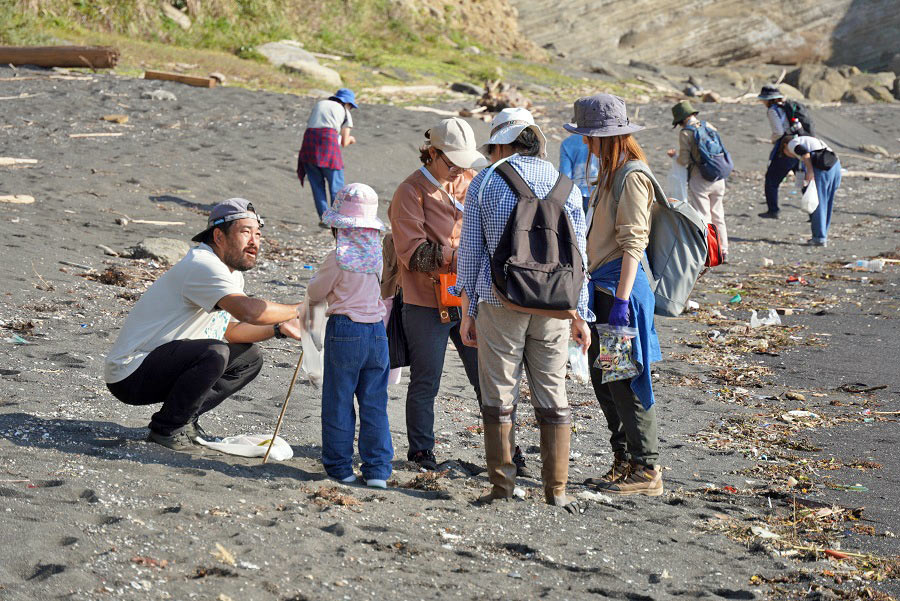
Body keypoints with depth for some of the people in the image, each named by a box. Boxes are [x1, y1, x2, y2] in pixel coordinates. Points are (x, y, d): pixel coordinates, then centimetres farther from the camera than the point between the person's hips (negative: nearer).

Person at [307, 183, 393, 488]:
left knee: (338, 400, 8)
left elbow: (315, 294, -1)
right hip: (377, 331, 5)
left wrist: (316, 281, 19)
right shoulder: (376, 253, 1)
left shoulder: (338, 257, -13)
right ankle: (377, 469, 8)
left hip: (344, 330, -5)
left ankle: (339, 465, 13)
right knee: (375, 403, 9)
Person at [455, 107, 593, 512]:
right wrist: (580, 315, 13)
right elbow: (577, 256, 7)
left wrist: (467, 312, 7)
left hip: (499, 302, -2)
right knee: (553, 397, 9)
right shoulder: (565, 186, 5)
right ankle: (556, 491, 11)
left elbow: (470, 251, 1)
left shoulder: (484, 183, 0)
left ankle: (502, 489, 8)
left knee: (499, 395, 7)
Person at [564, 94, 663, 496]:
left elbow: (634, 242, -20)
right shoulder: (610, 172, 14)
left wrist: (621, 300, -24)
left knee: (625, 380, -5)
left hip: (621, 286, -10)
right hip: (601, 285, 10)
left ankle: (646, 470, 2)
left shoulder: (632, 176, -15)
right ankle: (623, 460, 23)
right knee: (602, 376, 14)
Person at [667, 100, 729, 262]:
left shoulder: (685, 133, -9)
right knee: (718, 216, 16)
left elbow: (684, 161, -12)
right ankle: (723, 252, 21)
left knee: (703, 218, 2)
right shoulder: (709, 127, 8)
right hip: (718, 179, 6)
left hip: (699, 180, -6)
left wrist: (675, 154, 8)